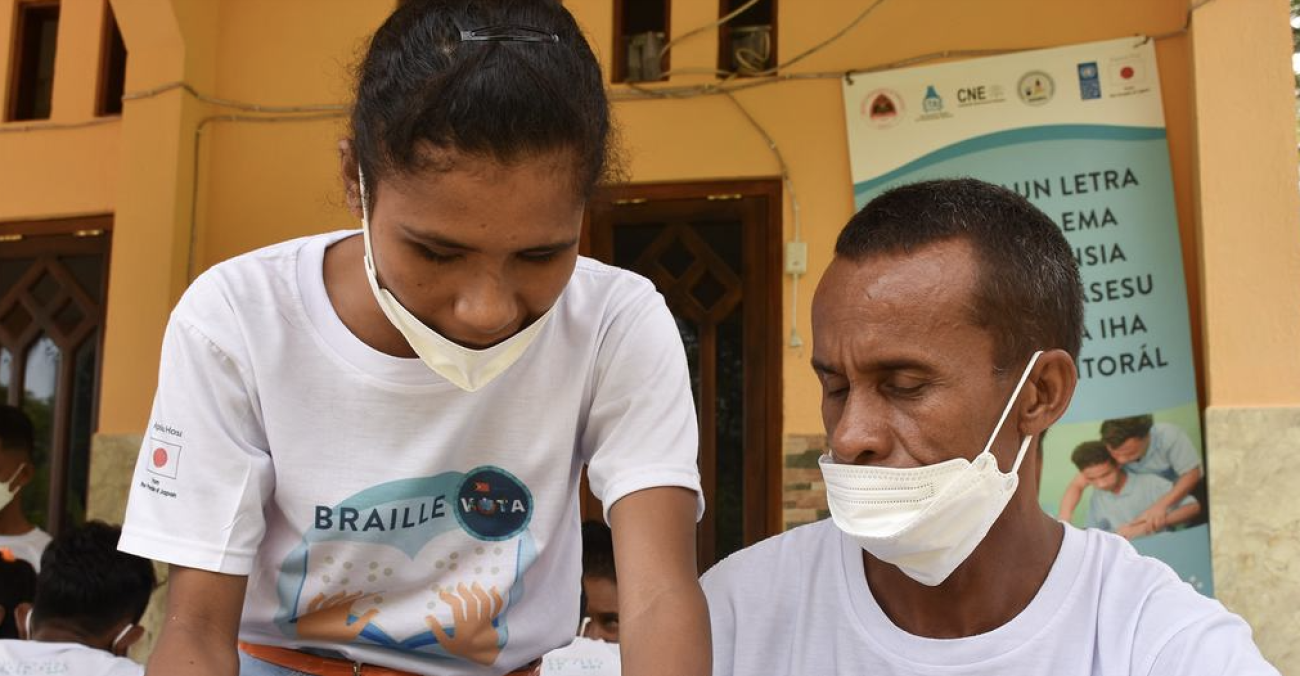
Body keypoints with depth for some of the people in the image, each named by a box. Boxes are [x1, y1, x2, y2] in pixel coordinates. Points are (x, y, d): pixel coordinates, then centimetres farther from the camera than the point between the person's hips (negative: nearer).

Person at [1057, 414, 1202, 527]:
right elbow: (1077, 484, -26)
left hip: (1184, 490, -2)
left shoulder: (1169, 436, -35)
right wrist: (1064, 518, -44)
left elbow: (1192, 474, -28)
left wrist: (1162, 504, -43)